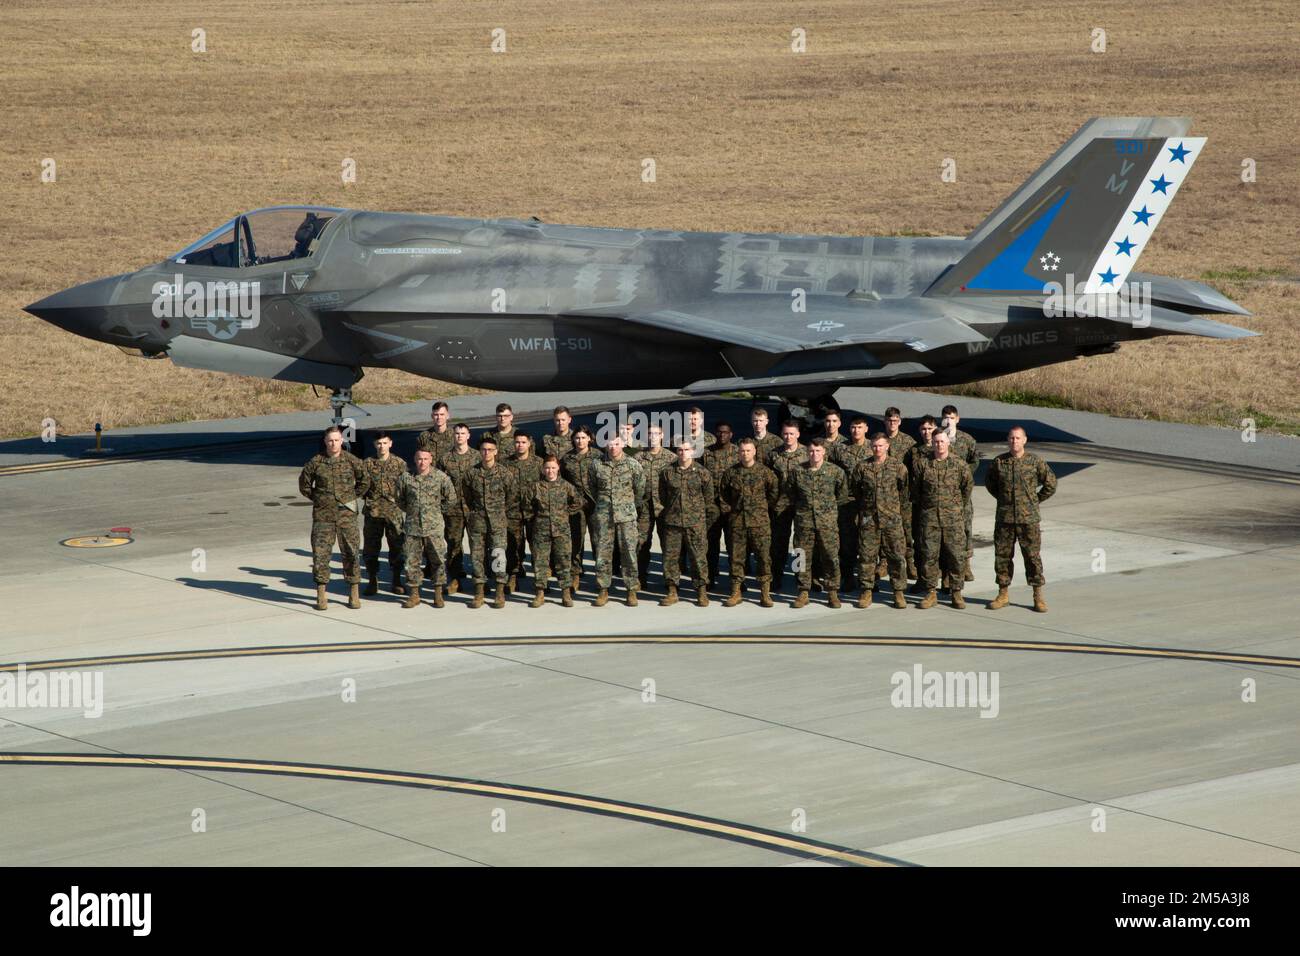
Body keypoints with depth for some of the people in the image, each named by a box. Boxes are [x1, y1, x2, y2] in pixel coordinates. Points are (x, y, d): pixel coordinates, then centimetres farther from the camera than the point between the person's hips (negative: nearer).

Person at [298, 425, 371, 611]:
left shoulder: (351, 461, -1)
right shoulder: (316, 462, -1)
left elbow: (365, 481, 12)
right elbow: (304, 483, 12)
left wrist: (353, 497, 9)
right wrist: (316, 498, 9)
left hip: (346, 514, 0)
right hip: (323, 515, 0)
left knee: (351, 552, 2)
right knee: (320, 554, -2)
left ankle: (354, 595, 11)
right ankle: (321, 596, 6)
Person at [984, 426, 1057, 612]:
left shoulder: (1035, 462, -3)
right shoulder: (998, 462, 2)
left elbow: (1051, 484, 7)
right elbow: (989, 482, 20)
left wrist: (1035, 500, 6)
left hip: (1028, 518, -2)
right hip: (1004, 518, 2)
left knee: (1033, 556, -1)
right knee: (1002, 555, 6)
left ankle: (1038, 597, 6)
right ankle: (1003, 594, 18)